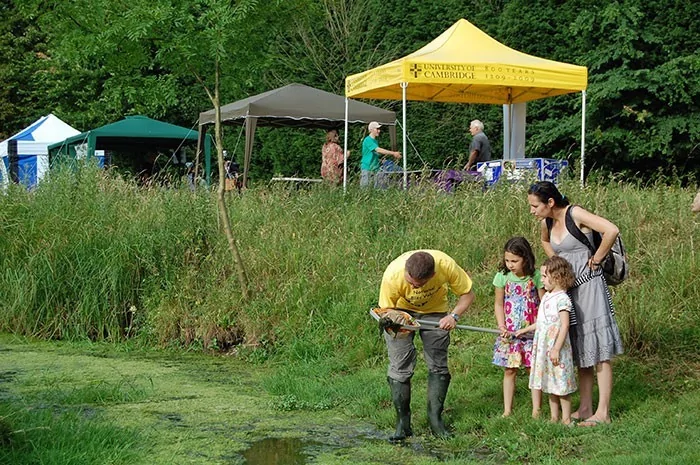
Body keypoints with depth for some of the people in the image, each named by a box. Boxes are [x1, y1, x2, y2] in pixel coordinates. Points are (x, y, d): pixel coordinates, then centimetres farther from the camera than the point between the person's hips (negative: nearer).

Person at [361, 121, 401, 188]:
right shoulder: (368, 140, -11)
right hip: (367, 168, -8)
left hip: (375, 168, 8)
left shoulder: (375, 141, 16)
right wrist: (393, 153, -23)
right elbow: (378, 150, -21)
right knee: (365, 188, -8)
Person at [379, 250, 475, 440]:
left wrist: (454, 316, -33)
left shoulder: (446, 265, -33)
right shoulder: (392, 275, -36)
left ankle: (435, 419, 10)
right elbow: (385, 310, -20)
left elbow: (467, 294, -16)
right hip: (400, 311, -1)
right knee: (400, 367, -10)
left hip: (434, 311, 2)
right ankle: (402, 423, -1)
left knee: (438, 365, -1)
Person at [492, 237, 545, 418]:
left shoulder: (536, 276, -9)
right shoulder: (502, 276, -3)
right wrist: (501, 326, -7)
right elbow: (498, 304, 5)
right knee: (509, 370, 6)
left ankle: (536, 410, 9)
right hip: (510, 332, 2)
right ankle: (507, 410, 12)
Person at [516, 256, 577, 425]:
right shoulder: (547, 297, 12)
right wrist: (525, 330, 26)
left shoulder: (562, 299, -15)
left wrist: (556, 349, -22)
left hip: (556, 348, -9)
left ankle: (566, 419, 7)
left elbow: (564, 325, -19)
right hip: (544, 347, 9)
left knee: (561, 384, -1)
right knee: (550, 384, 14)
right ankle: (554, 417, 22)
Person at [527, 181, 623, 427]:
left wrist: (596, 258, -17)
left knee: (598, 350, -4)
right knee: (580, 351, 13)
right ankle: (585, 408, 21)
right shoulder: (547, 223, 6)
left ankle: (603, 413, 0)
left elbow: (612, 230, -29)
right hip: (567, 286, 8)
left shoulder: (576, 215, -17)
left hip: (588, 285, -8)